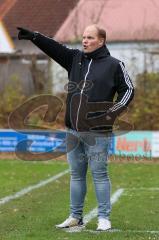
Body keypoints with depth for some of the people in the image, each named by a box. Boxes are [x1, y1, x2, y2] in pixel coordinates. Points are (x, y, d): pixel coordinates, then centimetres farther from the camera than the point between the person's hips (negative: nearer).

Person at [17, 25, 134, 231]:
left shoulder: (114, 65, -2)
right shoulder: (75, 58, 11)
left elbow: (128, 90, 3)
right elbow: (55, 48, 1)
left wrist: (113, 111, -8)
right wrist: (33, 36, -13)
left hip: (97, 132, -5)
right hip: (73, 130, 5)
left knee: (99, 174, -2)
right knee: (76, 174, 11)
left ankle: (104, 218, 5)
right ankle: (75, 217, 19)